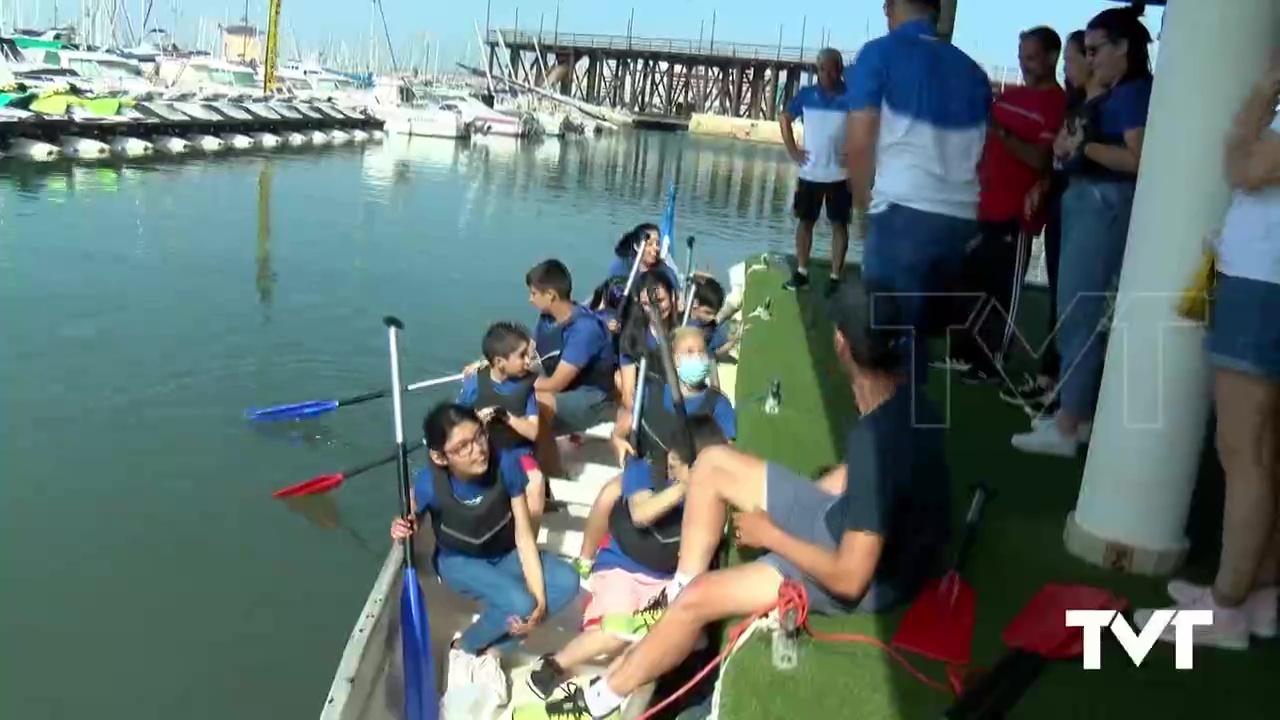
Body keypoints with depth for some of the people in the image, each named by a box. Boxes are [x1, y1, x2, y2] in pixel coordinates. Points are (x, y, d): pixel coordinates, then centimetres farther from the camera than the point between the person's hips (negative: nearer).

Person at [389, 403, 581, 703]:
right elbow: (408, 525, -11)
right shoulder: (430, 483, -31)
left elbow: (524, 535, -23)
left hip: (506, 555, 3)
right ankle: (463, 648, 3)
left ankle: (490, 648, -5)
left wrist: (539, 597, -31)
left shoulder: (507, 465, -29)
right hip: (459, 561, -3)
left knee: (566, 582, -21)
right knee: (519, 603, -29)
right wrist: (401, 532, -36)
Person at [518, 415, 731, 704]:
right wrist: (682, 487, -38)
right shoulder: (643, 469, -11)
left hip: (665, 579, 4)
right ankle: (551, 666, 0)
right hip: (622, 566, -4)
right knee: (616, 634, -25)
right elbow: (640, 514, -28)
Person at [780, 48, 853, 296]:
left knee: (839, 224, 2)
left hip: (840, 175, -3)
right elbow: (784, 118, 15)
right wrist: (792, 150, 6)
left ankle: (835, 277, 9)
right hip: (809, 173, 3)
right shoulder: (806, 95, 1)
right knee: (805, 221, 9)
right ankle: (801, 273, 19)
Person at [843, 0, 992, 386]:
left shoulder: (880, 53, 2)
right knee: (918, 327, 15)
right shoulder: (972, 70, 17)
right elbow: (976, 151, 20)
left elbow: (859, 142, -5)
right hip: (961, 217, 6)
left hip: (903, 212, -5)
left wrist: (864, 205, 7)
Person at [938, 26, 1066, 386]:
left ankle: (991, 363, 8)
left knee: (1003, 290, -1)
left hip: (1018, 213, -7)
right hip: (985, 207, 7)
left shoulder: (1058, 104, -8)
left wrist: (1002, 133, -25)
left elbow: (1042, 160, -17)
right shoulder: (1008, 96, 15)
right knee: (969, 280, 12)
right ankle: (964, 351, 24)